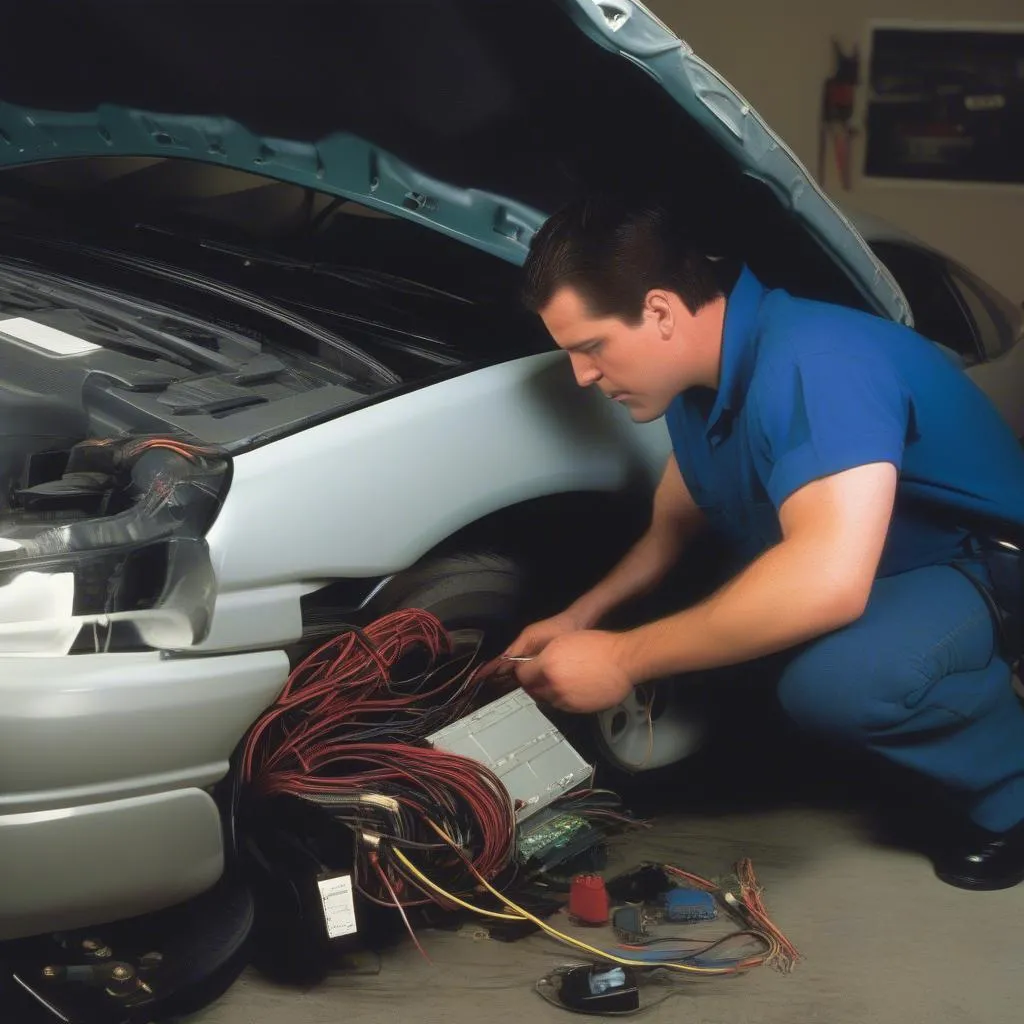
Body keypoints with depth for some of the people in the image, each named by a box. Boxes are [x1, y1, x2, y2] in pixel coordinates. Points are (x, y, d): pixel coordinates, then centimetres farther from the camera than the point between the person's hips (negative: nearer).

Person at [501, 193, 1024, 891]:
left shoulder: (811, 360, -32)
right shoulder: (700, 379, -1)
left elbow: (829, 580, -44)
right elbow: (671, 529, 15)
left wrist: (622, 659, -35)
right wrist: (581, 618, -4)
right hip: (891, 582, 10)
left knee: (832, 678, -37)